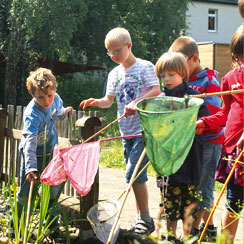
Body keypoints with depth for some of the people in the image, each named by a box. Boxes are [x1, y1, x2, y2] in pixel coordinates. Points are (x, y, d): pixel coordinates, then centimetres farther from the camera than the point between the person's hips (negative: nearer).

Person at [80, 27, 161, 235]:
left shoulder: (145, 67, -5)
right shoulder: (114, 74, 12)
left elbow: (156, 91, -16)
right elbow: (109, 100, 9)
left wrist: (136, 102, -29)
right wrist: (97, 102, -11)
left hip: (144, 129, -7)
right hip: (126, 130, 7)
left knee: (133, 174, -14)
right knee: (136, 175, 11)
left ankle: (146, 219, -4)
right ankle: (141, 219, 19)